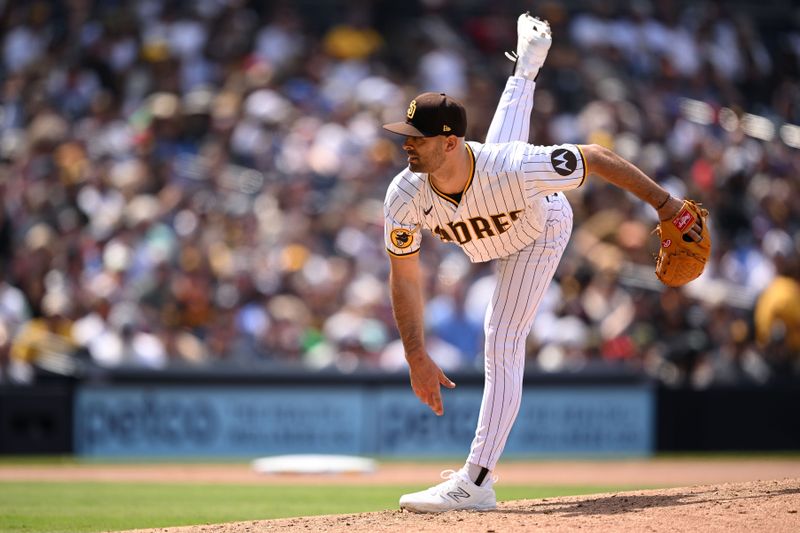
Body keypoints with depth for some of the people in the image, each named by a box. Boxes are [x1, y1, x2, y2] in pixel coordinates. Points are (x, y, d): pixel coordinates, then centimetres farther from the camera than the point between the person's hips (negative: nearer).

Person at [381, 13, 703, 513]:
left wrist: (665, 204, -26)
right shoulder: (405, 197, -38)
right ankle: (528, 64, 67)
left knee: (503, 343, -13)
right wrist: (417, 358, -30)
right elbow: (405, 278, -25)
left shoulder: (516, 168, -49)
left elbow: (595, 157, -34)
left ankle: (477, 480, -13)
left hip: (541, 232, -4)